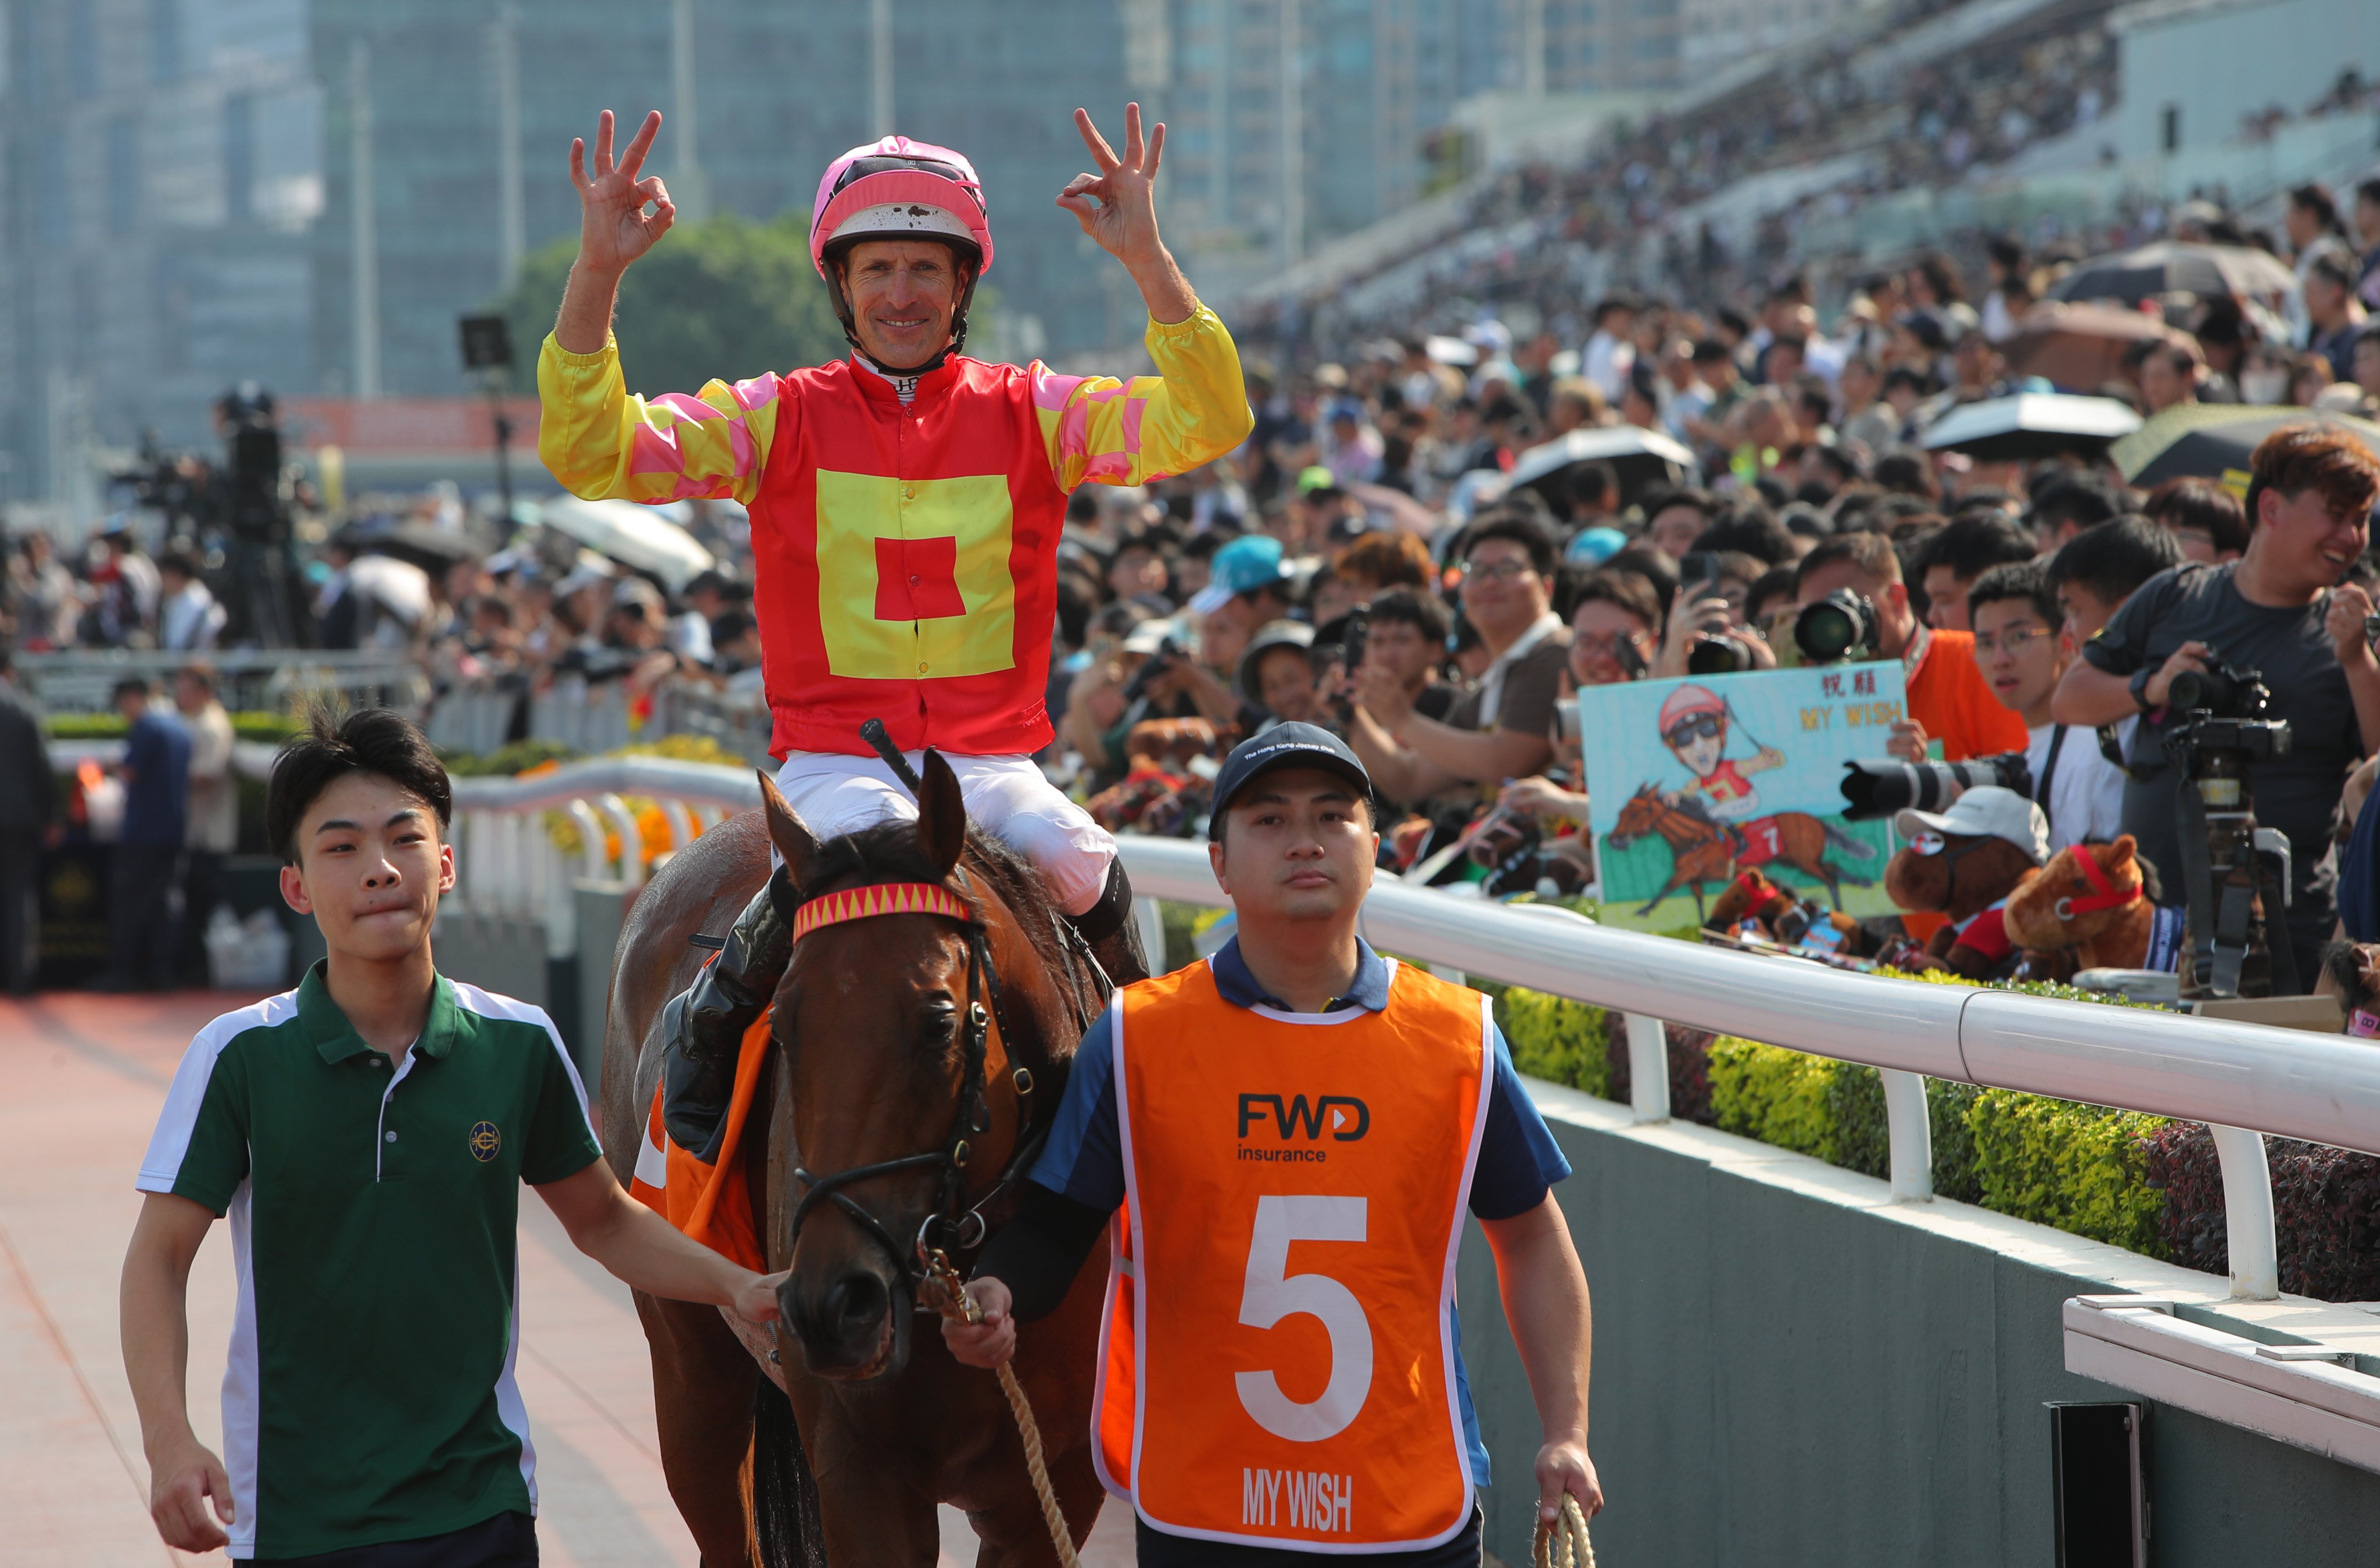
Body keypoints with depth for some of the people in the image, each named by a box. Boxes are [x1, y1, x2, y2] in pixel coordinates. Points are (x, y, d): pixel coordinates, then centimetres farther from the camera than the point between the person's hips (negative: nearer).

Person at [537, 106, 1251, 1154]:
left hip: (994, 761, 1)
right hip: (833, 760, -1)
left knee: (1080, 862, -28)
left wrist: (1147, 260, -21)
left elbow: (1205, 425, -8)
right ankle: (710, 1019, -9)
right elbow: (592, 457, -7)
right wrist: (597, 273, -20)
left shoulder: (1033, 415, 6)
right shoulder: (779, 419, 4)